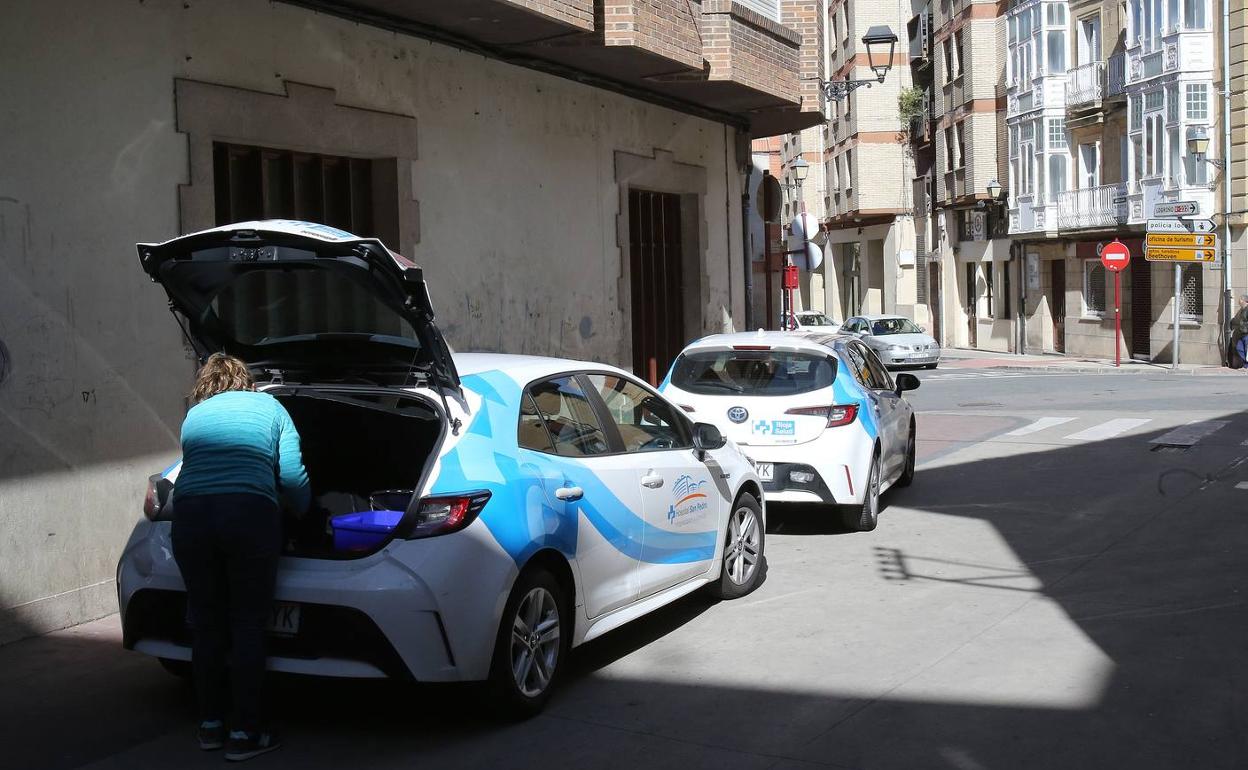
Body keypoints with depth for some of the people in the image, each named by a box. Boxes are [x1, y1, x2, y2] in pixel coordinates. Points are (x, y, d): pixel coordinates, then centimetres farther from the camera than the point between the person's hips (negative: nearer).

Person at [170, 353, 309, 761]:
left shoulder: (194, 416, 27)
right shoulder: (270, 408, 19)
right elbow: (292, 475, 11)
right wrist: (306, 515, 27)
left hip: (191, 513, 3)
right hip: (250, 513, -3)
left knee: (206, 625, 15)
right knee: (248, 628, 5)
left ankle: (211, 725, 25)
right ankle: (244, 734, 8)